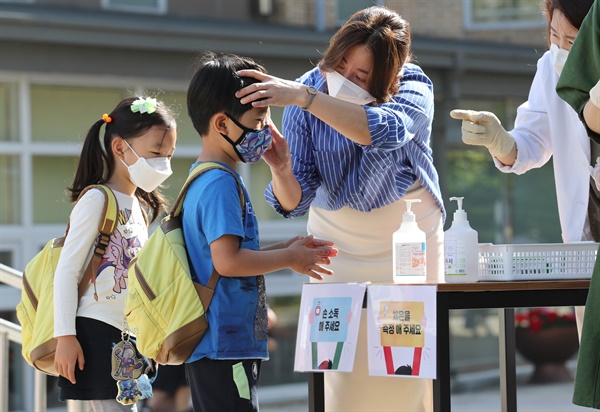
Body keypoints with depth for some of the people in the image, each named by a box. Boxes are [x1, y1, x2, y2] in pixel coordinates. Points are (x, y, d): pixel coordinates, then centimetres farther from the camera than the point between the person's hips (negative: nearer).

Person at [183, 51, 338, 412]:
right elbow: (227, 261, -23)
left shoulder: (204, 180, 16)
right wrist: (289, 258, -11)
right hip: (223, 346, -11)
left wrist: (286, 248, 12)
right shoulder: (221, 184, -15)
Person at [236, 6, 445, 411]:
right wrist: (282, 172, -40)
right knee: (344, 372, -10)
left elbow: (387, 130, -45)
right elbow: (295, 201, -17)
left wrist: (303, 97, -52)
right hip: (340, 247, 0)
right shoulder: (309, 90, -16)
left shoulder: (414, 87, -20)